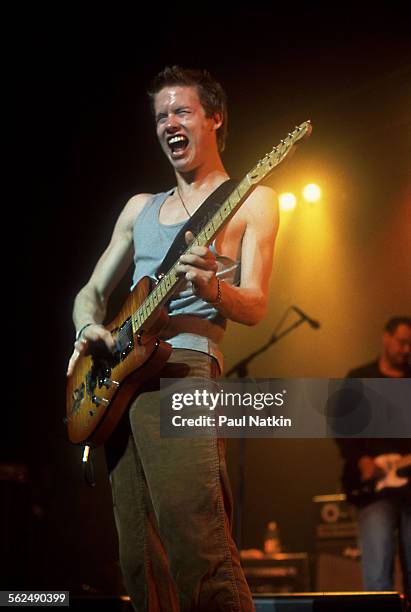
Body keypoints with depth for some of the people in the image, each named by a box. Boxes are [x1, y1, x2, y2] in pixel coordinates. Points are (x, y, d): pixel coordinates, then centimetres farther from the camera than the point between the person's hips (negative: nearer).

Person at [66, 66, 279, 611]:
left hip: (184, 367, -6)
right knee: (141, 561, 1)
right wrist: (89, 327, 2)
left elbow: (254, 306, -2)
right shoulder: (140, 208, 25)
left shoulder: (251, 202, 8)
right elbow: (92, 292, 27)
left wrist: (211, 289, -25)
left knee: (197, 546, -23)